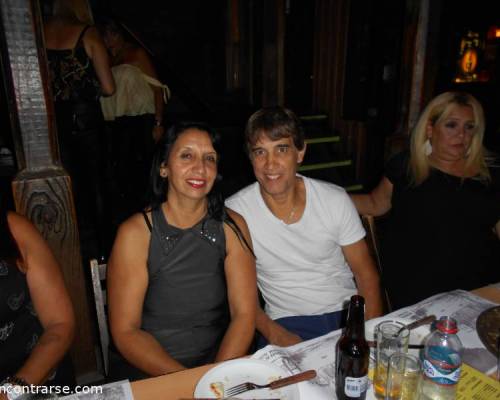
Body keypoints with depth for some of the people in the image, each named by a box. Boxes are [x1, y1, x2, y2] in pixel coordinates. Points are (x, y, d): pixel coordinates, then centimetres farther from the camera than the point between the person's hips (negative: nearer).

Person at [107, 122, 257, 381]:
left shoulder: (232, 226, -4)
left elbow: (244, 314, -6)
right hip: (146, 372, -1)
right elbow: (125, 331, -11)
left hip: (220, 362, 2)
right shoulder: (136, 233, -10)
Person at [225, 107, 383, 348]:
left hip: (347, 313, 2)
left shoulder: (336, 200, -5)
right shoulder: (234, 211, -10)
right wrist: (273, 333, -17)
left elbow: (366, 275, 1)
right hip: (286, 324, -1)